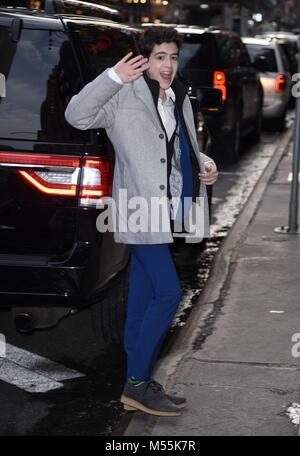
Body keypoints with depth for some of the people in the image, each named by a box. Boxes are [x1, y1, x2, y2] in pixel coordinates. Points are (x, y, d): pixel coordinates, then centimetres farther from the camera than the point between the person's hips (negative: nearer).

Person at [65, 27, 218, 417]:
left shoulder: (180, 101, 17)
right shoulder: (125, 96, -7)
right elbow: (77, 116, -19)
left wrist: (205, 165, 7)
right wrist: (112, 77, -26)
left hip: (167, 211, 8)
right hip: (141, 211, -8)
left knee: (143, 298, 11)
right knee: (168, 293, -12)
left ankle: (138, 385, 18)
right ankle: (137, 383, -1)